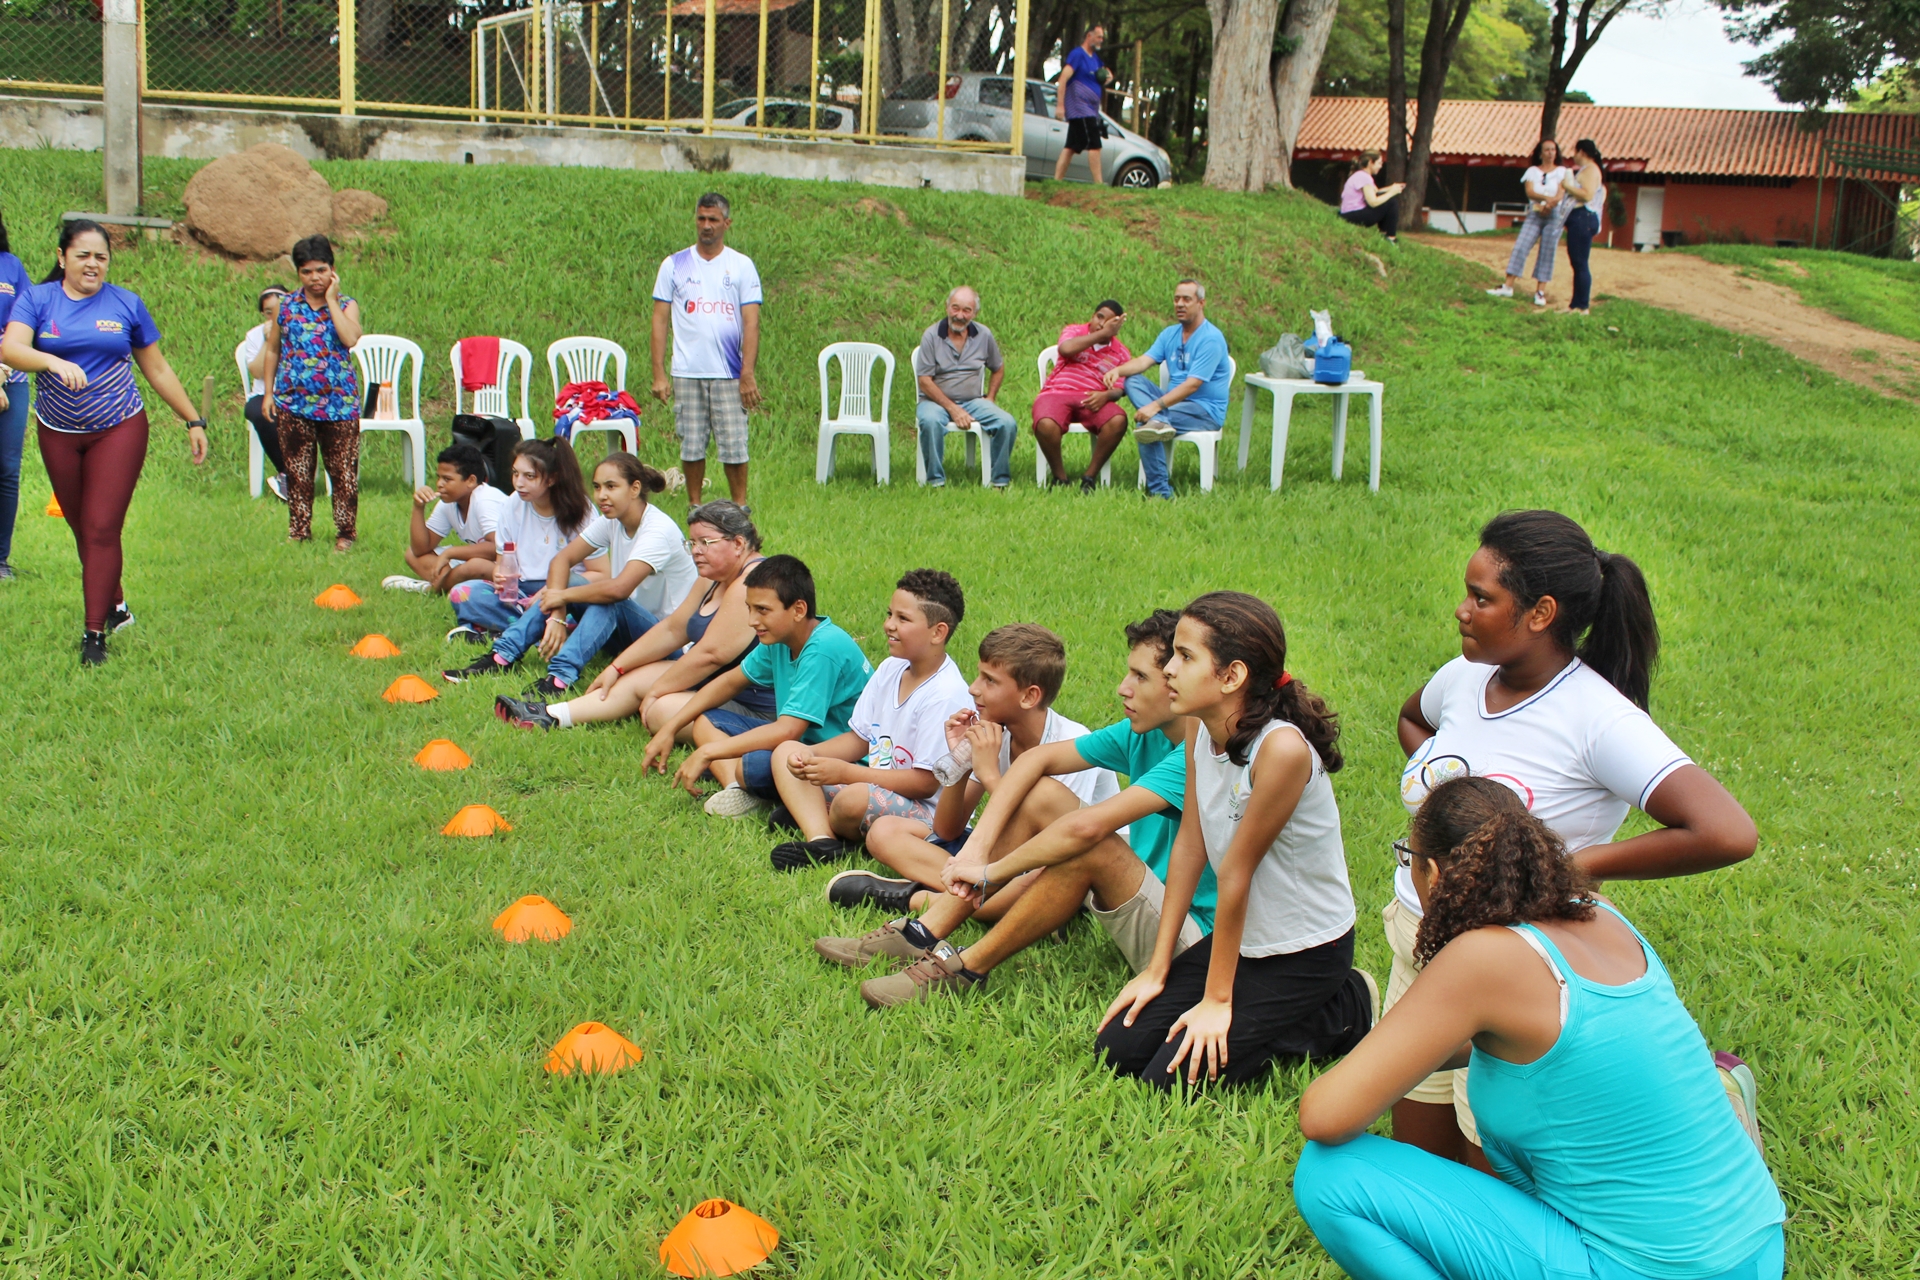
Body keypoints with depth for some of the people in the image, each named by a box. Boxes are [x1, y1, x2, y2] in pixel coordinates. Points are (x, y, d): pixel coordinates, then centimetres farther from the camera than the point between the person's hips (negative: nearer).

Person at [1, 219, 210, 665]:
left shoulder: (127, 305, 3)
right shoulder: (37, 299, 0)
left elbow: (158, 369, 11)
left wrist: (193, 421, 11)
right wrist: (54, 362, -36)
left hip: (119, 429, -2)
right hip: (59, 434, 2)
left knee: (103, 529, -9)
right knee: (83, 530, 10)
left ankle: (95, 633, -6)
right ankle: (116, 608, 30)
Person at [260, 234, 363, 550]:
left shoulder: (347, 306, 1)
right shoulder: (287, 305, 6)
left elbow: (351, 339, -20)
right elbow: (272, 350, 12)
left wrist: (331, 300, -13)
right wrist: (268, 392, 7)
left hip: (339, 403, -2)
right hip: (294, 402, 2)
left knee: (343, 471, 2)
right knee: (298, 471, 9)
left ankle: (345, 532, 12)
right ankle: (298, 530, 19)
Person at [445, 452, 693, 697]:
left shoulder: (659, 529, -23)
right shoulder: (612, 521, 2)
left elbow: (619, 589, -35)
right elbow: (562, 559, -2)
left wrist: (563, 596, -21)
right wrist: (557, 615, -18)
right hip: (624, 627, 8)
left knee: (609, 602, -34)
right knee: (563, 583, -10)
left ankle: (561, 677, -44)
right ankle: (502, 657, -14)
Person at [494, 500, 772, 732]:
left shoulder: (749, 585, -22)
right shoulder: (717, 580, 12)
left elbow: (711, 654, -24)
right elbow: (672, 629, 18)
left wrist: (655, 691, -12)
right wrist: (616, 668, 16)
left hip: (757, 708, -11)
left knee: (661, 709, -28)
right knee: (636, 677, 9)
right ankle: (549, 717, 6)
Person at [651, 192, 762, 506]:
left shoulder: (742, 266, 5)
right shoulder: (674, 265, 7)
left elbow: (751, 323, 0)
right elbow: (660, 320, 7)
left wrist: (747, 374, -10)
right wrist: (659, 374, -1)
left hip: (729, 373, -1)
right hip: (687, 373, 1)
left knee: (734, 446, -2)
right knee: (691, 445, 5)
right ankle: (694, 507, 17)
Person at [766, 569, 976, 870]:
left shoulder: (945, 696, -21)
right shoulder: (890, 669, 5)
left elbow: (926, 783, -23)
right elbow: (859, 739, 12)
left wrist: (845, 772, -24)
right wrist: (811, 753, -8)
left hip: (929, 813, -9)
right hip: (876, 784, 9)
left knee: (855, 798, -37)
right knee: (786, 752, 2)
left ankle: (810, 816, 0)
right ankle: (821, 840, -20)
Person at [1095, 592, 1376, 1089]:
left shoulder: (1283, 748, -29)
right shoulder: (1202, 733, -5)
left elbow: (1235, 874, -24)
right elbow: (1190, 846, -1)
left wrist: (1217, 1000, -15)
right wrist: (1157, 969, 0)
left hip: (1305, 952, -7)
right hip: (1242, 936, 7)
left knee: (1173, 1079, -11)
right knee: (1118, 1049, 2)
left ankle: (1345, 1011, 3)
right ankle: (1258, 1012, 17)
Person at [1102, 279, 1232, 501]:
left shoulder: (1211, 339, -14)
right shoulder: (1170, 333, 11)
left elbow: (1192, 384, -24)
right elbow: (1145, 360, -2)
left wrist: (1156, 406, -33)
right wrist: (1118, 370, -24)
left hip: (1206, 410, -8)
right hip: (1174, 400, 8)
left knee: (1144, 419, -28)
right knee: (1133, 380, -11)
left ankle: (1161, 493, -29)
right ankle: (1159, 422, -37)